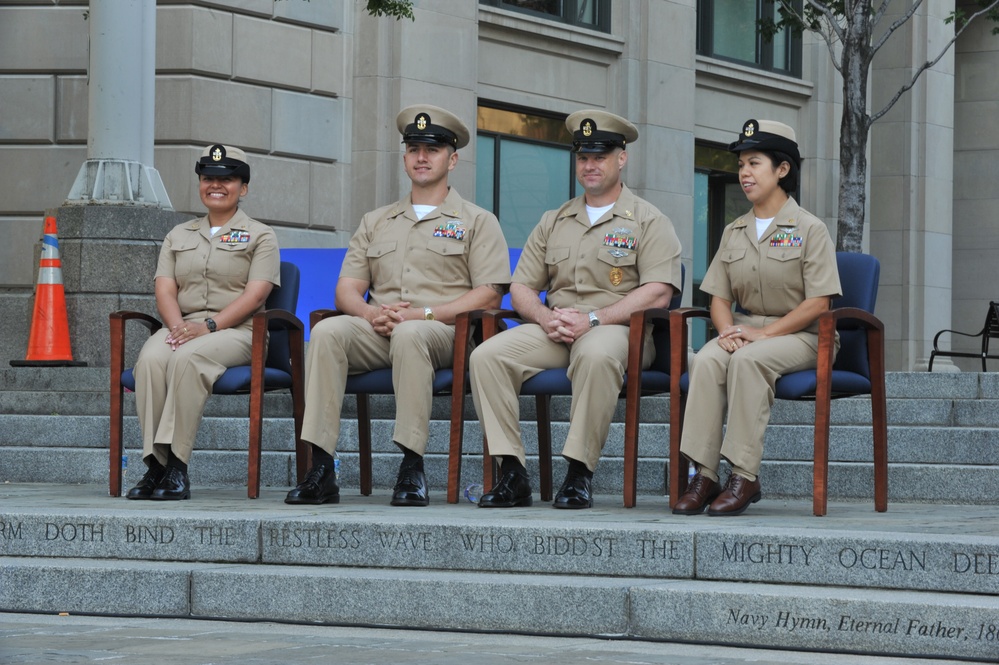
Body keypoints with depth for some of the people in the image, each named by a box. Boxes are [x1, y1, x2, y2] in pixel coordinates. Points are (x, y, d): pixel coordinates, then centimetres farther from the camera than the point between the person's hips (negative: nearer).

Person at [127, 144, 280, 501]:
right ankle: (155, 463, -35)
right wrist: (178, 326, -11)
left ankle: (176, 465, -39)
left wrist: (208, 326, -18)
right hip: (182, 325, 4)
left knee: (188, 358, -37)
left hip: (235, 331, -4)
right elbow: (165, 289, 12)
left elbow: (255, 295, -4)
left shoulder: (260, 236, 11)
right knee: (151, 358, -32)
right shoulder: (179, 235, 25)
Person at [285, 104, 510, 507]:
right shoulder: (376, 222, 25)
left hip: (445, 333, -4)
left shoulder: (477, 221, 13)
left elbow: (489, 294, 0)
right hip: (377, 333, 4)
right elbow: (346, 289, 17)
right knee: (327, 331, -29)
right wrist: (371, 313, -7)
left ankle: (412, 469, -39)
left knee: (410, 334, -40)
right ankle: (320, 471, -35)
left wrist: (422, 314, -11)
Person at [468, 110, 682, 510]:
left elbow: (657, 294, -8)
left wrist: (592, 319, -17)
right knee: (487, 355, -21)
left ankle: (579, 474, -34)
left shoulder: (649, 221, 5)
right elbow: (521, 288, 18)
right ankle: (512, 475, -23)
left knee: (596, 354, -41)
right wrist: (546, 318, -6)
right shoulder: (553, 222, 22)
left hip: (616, 327, -5)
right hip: (553, 331, 5)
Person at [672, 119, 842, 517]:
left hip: (798, 335, -5)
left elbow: (818, 303, -9)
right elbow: (719, 297, 14)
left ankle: (744, 476, -35)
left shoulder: (809, 229, -2)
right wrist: (728, 331, -10)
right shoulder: (734, 232, 17)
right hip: (744, 330, 5)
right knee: (705, 361, -29)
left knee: (748, 359, -36)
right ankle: (705, 475, -34)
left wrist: (762, 333, -17)